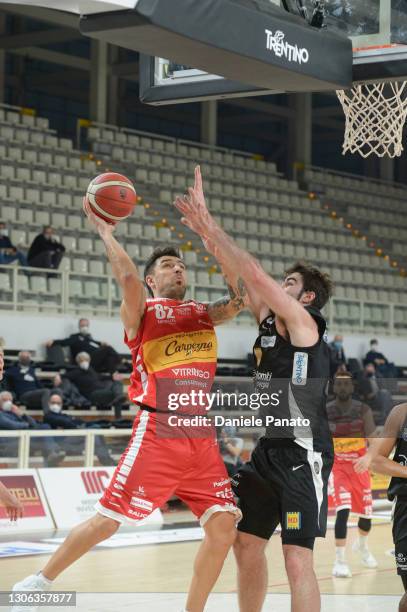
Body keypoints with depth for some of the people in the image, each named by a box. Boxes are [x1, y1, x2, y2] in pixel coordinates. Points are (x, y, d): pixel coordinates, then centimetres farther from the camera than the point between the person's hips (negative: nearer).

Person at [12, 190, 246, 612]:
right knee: (106, 521, -2)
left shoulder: (204, 314, 17)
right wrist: (104, 230, -7)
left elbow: (241, 298, 0)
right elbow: (128, 278, -18)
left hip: (201, 437, 5)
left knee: (223, 527, -4)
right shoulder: (142, 310, 3)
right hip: (157, 432, -5)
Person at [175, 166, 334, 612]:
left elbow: (255, 275, -19)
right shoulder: (268, 321, 11)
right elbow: (241, 278, 10)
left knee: (297, 560, -12)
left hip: (303, 455, -9)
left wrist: (208, 226, -14)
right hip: (270, 449, 9)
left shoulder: (304, 323, -11)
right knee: (246, 543, 14)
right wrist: (204, 230, 1)